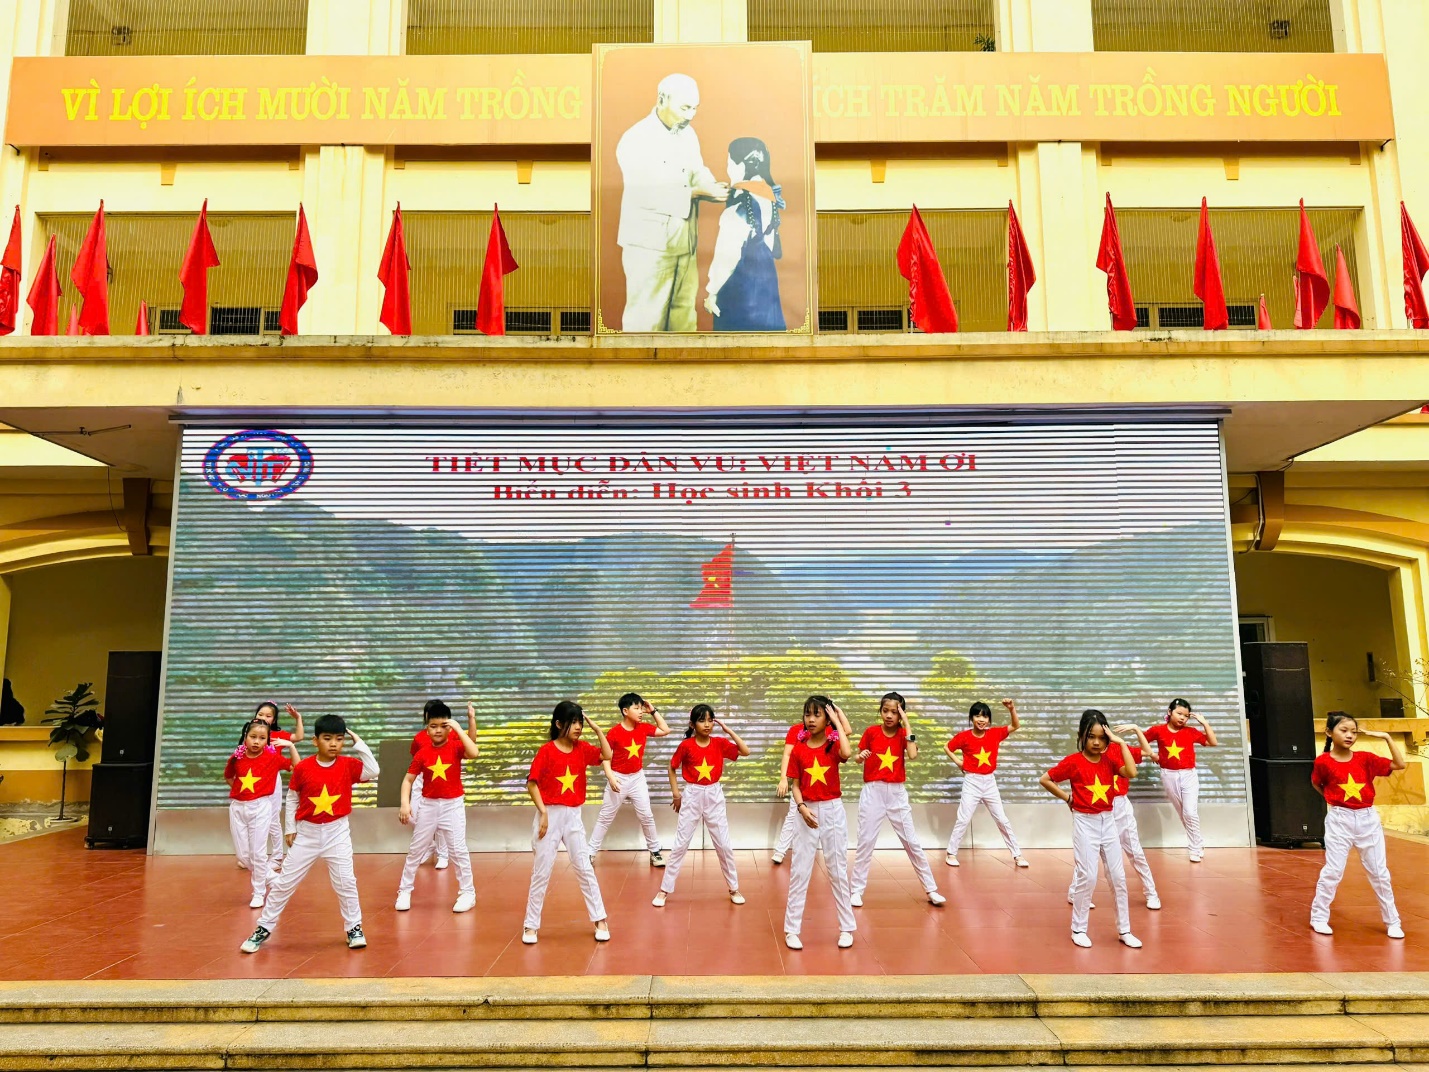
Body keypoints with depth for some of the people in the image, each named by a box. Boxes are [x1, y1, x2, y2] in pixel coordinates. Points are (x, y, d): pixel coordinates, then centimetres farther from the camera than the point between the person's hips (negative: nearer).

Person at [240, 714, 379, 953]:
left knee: (345, 882, 1)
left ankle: (354, 928, 16)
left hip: (337, 832, 0)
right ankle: (264, 928, 22)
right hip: (306, 833, 1)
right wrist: (290, 828, 5)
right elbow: (292, 799, 4)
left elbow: (374, 771, -20)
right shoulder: (302, 768, -8)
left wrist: (358, 743, -19)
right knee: (284, 882, 8)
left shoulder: (348, 765, -7)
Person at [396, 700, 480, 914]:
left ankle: (467, 893, 11)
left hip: (453, 805, -2)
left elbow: (474, 753, -29)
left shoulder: (456, 747, -8)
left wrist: (459, 729, -26)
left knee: (458, 850, 0)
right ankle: (404, 891, 27)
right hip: (428, 806, 2)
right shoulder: (422, 753, -4)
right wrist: (405, 803, -13)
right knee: (415, 850, 12)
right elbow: (408, 780, 1)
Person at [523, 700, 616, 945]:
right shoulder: (546, 750, -11)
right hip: (550, 815, -3)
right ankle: (531, 925, 16)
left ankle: (600, 920, 13)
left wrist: (597, 729, -7)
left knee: (585, 868, 6)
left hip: (573, 816, 4)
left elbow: (607, 756, 2)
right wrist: (543, 812, -18)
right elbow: (531, 783, -11)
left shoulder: (582, 748, 3)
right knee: (541, 872, 4)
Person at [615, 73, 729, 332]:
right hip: (649, 244, -7)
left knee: (684, 315, 15)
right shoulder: (635, 140, -14)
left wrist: (715, 187, -12)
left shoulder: (687, 133, 10)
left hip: (684, 241, 7)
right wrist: (697, 192, -25)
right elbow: (647, 195, -23)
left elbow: (698, 172, 12)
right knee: (645, 319, -2)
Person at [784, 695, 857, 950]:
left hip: (833, 811, -1)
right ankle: (792, 929, 10)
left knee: (838, 871, 7)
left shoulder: (834, 745, -4)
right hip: (808, 813, 1)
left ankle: (846, 928, 19)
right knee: (799, 872, 2)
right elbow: (795, 785, 3)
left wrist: (838, 721, -19)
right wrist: (801, 807, -15)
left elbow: (847, 753, -29)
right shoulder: (798, 748, 0)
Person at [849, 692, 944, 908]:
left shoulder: (904, 733, -1)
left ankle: (931, 890, 17)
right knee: (865, 841, 1)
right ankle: (857, 891, 12)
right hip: (872, 792, -1)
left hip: (897, 793, 1)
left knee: (912, 842, 7)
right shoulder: (871, 731, -3)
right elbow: (858, 757, 6)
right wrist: (861, 756, -18)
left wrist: (906, 723, -18)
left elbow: (913, 755, -20)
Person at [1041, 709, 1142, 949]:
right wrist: (1067, 797, -5)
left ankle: (1124, 930, 20)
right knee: (1088, 877, -4)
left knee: (1118, 877, 8)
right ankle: (1078, 929, 11)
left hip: (1108, 821, 5)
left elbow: (1131, 773, -17)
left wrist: (1121, 743, -16)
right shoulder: (1074, 761, -11)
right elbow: (1045, 780, -7)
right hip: (1085, 823, -5)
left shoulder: (1109, 759, 1)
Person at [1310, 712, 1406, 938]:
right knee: (1333, 871, 0)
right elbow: (1316, 784, 10)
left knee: (1379, 872, 11)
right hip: (1339, 820, -3)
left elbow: (1400, 765, -3)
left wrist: (1387, 738, -8)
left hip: (1368, 819, 3)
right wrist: (1333, 800, 1)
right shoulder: (1323, 761, -8)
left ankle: (1393, 921, 24)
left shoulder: (1365, 759, -1)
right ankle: (1318, 917, 12)